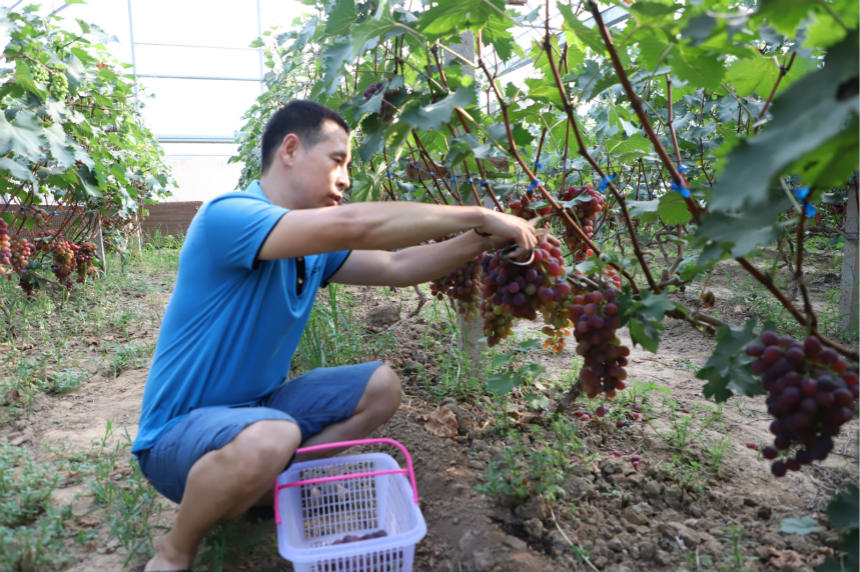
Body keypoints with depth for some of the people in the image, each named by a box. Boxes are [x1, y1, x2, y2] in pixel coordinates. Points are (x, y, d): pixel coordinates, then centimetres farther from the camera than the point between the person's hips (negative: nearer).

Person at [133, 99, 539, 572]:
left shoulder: (315, 247, 3)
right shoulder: (227, 215, -24)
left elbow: (396, 266, 6)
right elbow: (351, 225, -37)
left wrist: (481, 241, -5)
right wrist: (478, 215, -30)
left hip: (257, 406, 8)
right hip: (179, 431, -8)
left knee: (380, 387, 3)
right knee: (271, 439, -39)